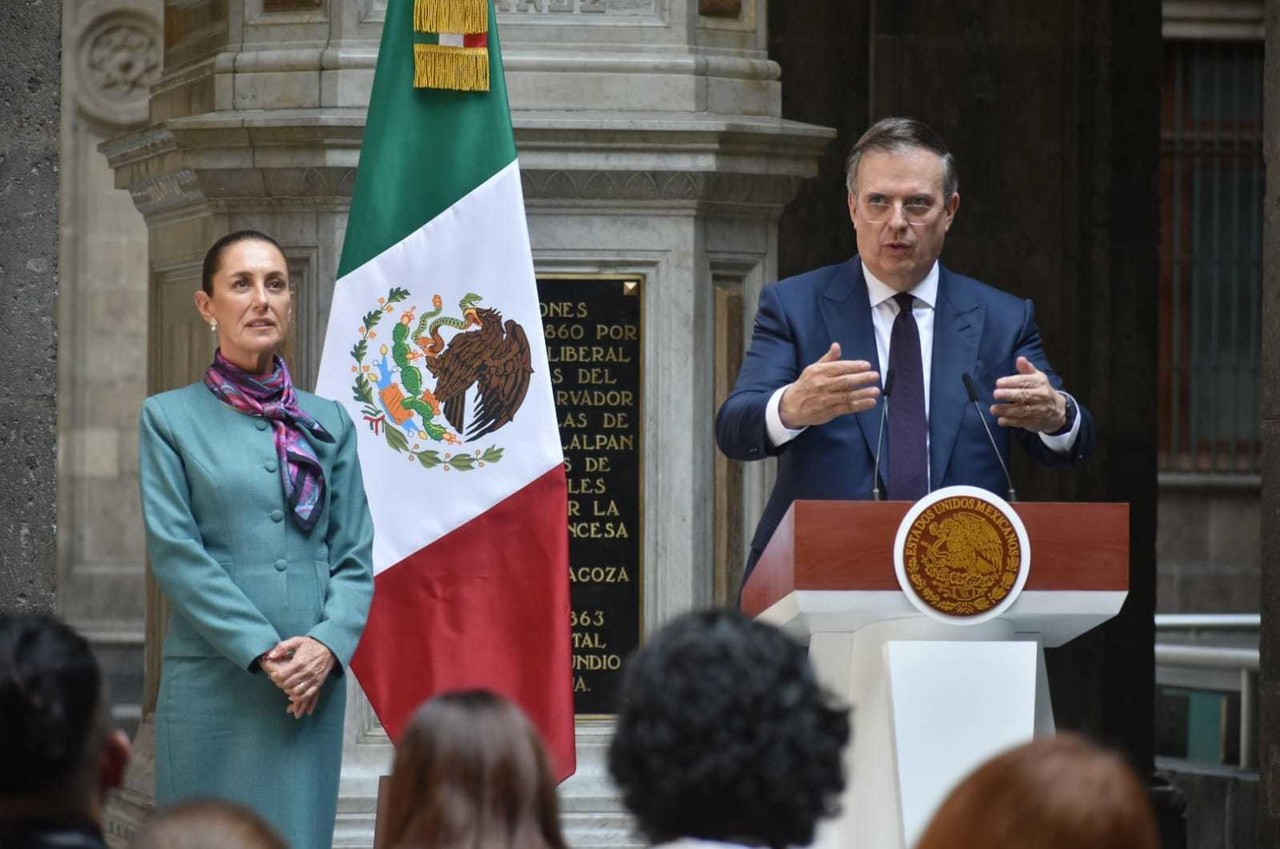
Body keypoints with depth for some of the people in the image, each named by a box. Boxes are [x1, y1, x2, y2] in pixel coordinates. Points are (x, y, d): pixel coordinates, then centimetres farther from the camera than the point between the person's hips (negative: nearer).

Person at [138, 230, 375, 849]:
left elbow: (355, 554, 9)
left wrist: (329, 642, -11)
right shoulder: (170, 419, 3)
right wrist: (261, 652, -14)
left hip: (313, 682, 3)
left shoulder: (328, 422, 13)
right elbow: (174, 552, -5)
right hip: (213, 681, -3)